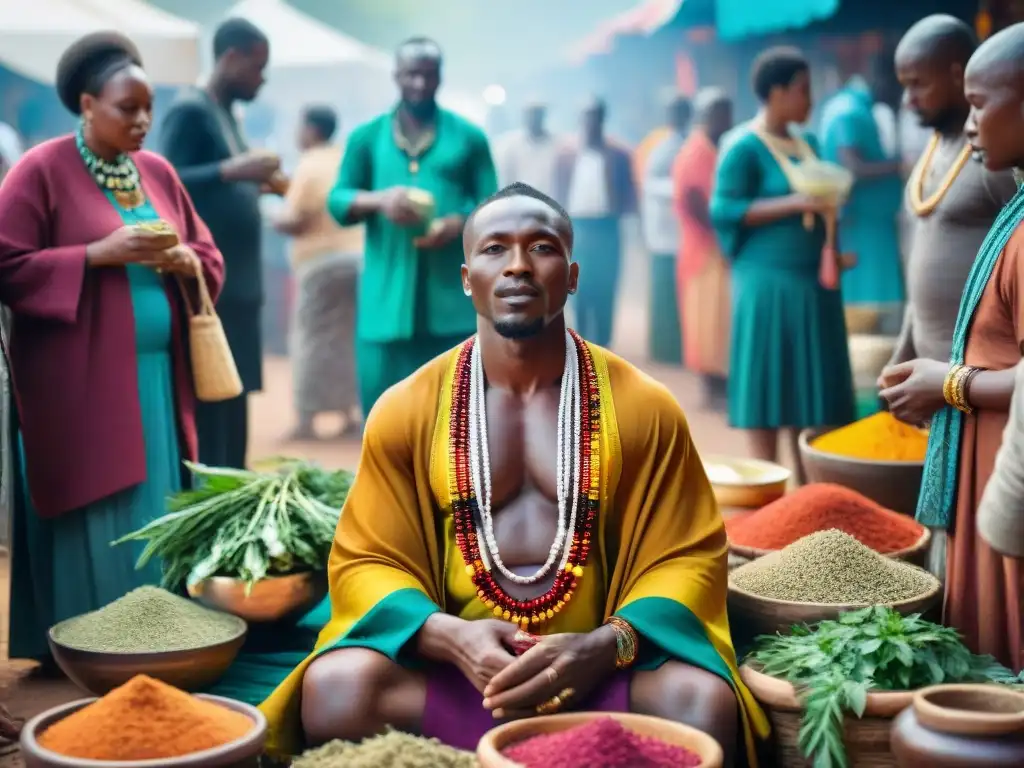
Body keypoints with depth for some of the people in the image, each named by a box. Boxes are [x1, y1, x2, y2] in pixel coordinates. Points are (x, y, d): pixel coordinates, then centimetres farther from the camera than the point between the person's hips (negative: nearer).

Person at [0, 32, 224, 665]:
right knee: (92, 525, -3)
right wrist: (99, 253, -18)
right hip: (79, 386, -5)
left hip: (155, 380, 6)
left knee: (153, 518, 6)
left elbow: (210, 257, 17)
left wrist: (184, 262, -7)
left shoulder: (158, 171, 12)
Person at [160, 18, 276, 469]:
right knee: (206, 404, -8)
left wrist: (256, 183, 11)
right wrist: (231, 170, -25)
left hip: (235, 286, 9)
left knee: (232, 407, 11)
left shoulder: (225, 114, 19)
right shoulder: (190, 111, -8)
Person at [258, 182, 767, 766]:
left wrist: (605, 647, -19)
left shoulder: (643, 408, 3)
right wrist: (449, 635, -18)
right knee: (335, 689, -30)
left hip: (595, 664, 0)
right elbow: (366, 561, 4)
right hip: (450, 660, 1)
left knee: (703, 703, -32)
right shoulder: (406, 409, 5)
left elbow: (686, 558, 2)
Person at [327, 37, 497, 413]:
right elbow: (336, 201, 6)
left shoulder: (469, 137, 9)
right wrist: (379, 200, -15)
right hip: (387, 300, 1)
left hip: (452, 301, -1)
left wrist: (460, 224, -17)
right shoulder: (366, 137, 12)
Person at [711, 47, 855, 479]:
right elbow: (723, 210, -15)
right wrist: (795, 203, -20)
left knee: (809, 384, 10)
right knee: (769, 387, -3)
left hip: (813, 281, 8)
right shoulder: (744, 146, -9)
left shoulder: (806, 143, 13)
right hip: (770, 283, -8)